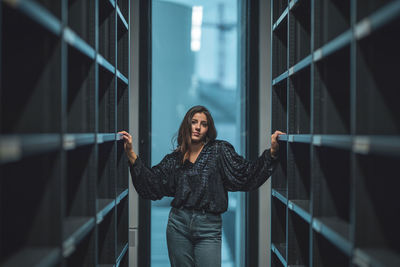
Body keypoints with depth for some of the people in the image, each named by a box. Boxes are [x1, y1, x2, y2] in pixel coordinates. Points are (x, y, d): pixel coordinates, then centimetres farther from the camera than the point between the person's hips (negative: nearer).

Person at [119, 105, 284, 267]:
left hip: (208, 226, -2)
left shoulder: (219, 151, 4)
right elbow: (151, 184, 2)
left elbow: (246, 176, -5)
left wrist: (271, 153, -18)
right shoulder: (175, 158, 10)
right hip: (178, 224, 2)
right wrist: (131, 154, -5)